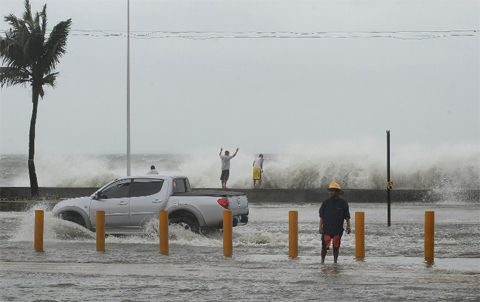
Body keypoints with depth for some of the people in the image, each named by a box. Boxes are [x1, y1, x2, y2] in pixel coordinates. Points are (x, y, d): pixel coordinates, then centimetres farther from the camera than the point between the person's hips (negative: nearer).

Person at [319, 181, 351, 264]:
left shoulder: (343, 203, 2)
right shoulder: (326, 203, 5)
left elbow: (347, 216, 5)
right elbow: (322, 216, 6)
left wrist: (348, 226, -5)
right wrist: (320, 227, -1)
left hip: (338, 229, 0)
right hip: (326, 229, 0)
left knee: (336, 246, 6)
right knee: (325, 246, -4)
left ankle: (335, 261, 16)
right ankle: (322, 261, 11)